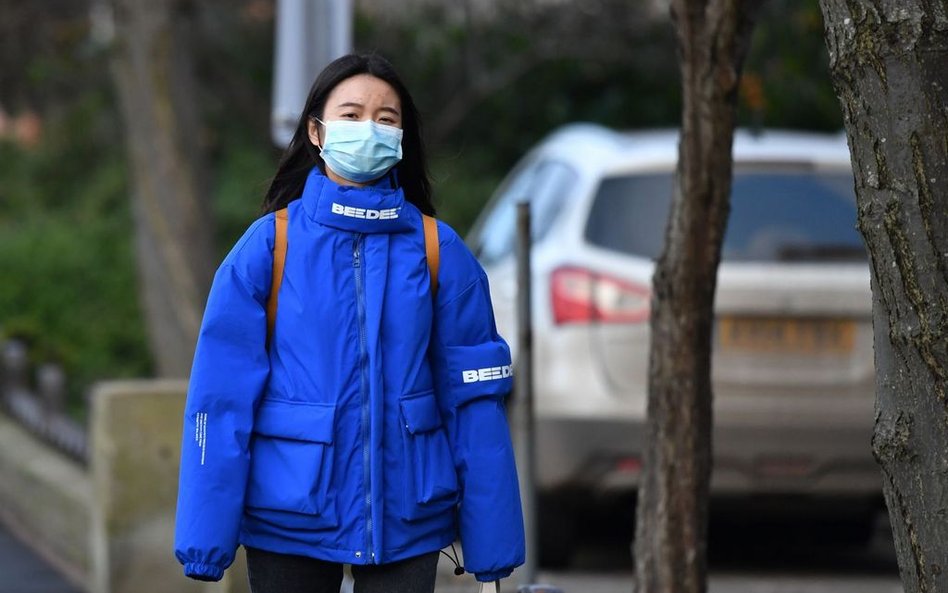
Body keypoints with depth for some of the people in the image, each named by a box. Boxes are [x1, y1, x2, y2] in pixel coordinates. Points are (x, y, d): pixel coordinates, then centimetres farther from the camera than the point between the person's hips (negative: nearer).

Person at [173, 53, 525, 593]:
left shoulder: (439, 252, 1)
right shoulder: (268, 246, -2)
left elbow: (474, 397, 1)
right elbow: (222, 394, -4)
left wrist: (491, 546, -3)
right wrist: (207, 541, -9)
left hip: (406, 521, 1)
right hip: (289, 519, 0)